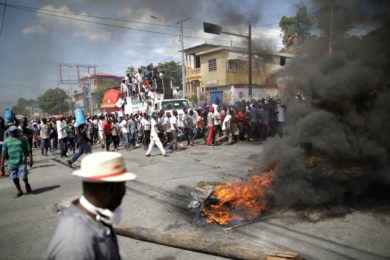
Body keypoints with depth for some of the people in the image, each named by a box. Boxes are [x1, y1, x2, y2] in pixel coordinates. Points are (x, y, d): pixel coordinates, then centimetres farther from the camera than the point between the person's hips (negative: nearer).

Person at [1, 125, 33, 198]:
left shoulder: (23, 139, 3)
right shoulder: (6, 141, 7)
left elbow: (29, 150, 1)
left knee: (23, 176, -8)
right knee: (14, 177, 6)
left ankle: (27, 184, 24)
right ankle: (19, 191, 22)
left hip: (22, 161, -3)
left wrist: (30, 159, -8)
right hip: (11, 162, 3)